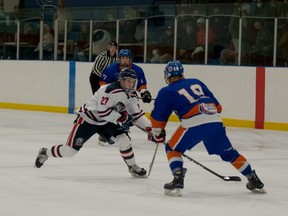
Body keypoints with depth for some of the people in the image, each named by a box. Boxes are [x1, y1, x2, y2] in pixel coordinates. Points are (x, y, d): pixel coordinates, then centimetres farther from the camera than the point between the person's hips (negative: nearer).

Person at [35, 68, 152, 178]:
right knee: (70, 150, -8)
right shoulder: (111, 90, -27)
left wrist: (149, 127, -8)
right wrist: (121, 117, -27)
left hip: (106, 122, 7)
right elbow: (103, 111, -29)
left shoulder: (132, 96, -1)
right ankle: (45, 153, 17)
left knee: (124, 139, -10)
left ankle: (133, 167, 9)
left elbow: (137, 115, 5)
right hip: (88, 119, -7)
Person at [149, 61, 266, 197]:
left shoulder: (166, 92, 14)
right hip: (215, 121, 5)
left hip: (193, 124, -5)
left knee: (172, 149, 15)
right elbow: (217, 106, 27)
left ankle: (177, 181, -3)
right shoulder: (196, 83, 27)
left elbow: (157, 117, 12)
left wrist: (158, 135, 27)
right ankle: (254, 181, 25)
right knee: (229, 153, 21)